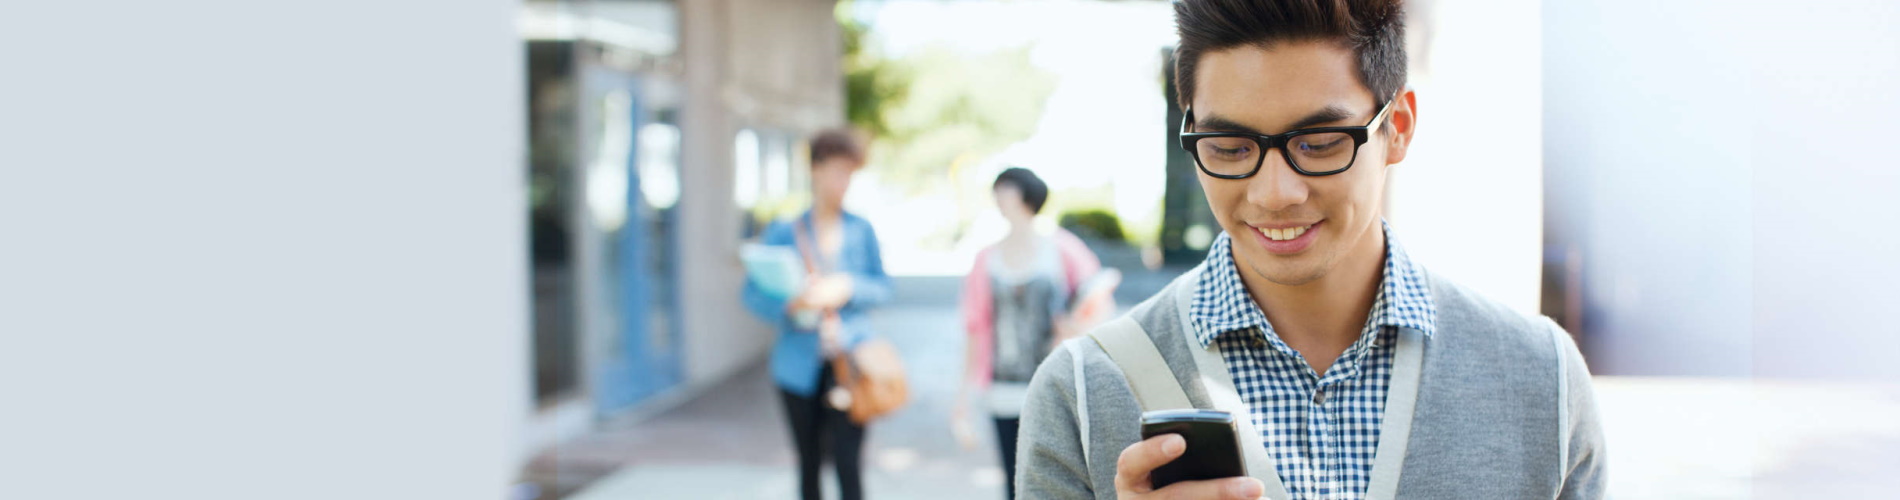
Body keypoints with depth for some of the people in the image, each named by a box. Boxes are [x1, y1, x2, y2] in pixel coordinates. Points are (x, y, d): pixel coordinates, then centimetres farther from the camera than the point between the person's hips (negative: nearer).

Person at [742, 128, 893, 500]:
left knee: (848, 462, -10)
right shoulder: (784, 232, 2)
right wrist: (789, 304, -21)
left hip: (848, 358, 0)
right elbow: (754, 294, -1)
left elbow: (882, 287, 10)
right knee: (809, 463, 10)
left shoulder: (860, 230, 8)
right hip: (801, 366, 0)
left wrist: (847, 289, -10)